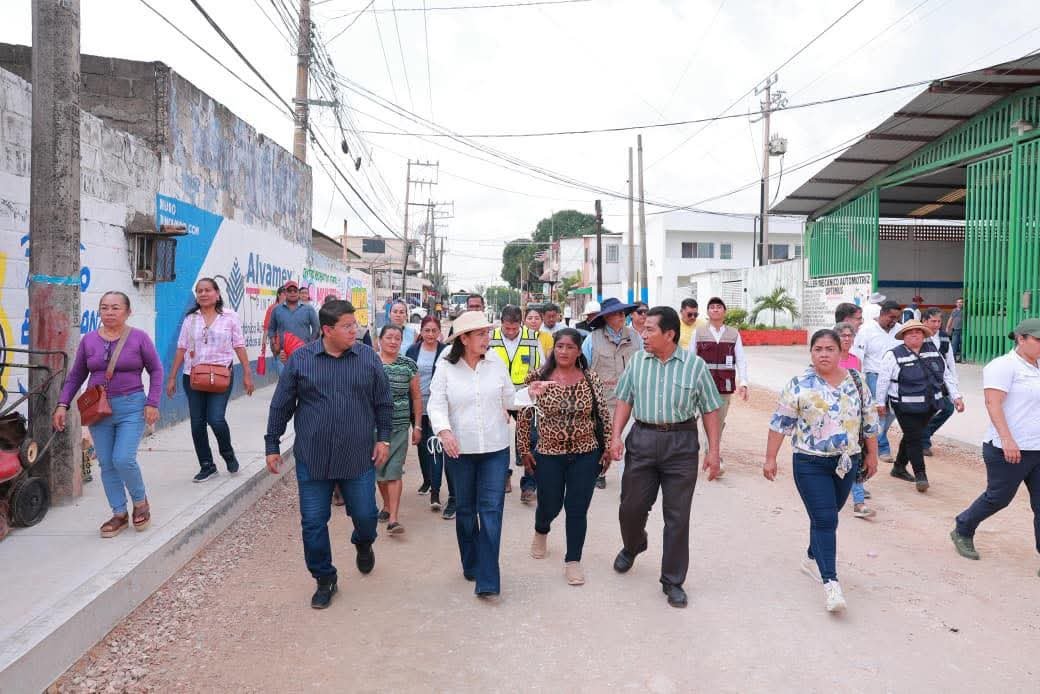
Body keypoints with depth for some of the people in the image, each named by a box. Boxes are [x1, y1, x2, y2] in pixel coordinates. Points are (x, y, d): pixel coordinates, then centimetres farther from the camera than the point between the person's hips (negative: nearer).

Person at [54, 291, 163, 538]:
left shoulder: (139, 337, -3)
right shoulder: (89, 340, 5)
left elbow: (156, 370, -1)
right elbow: (75, 376, 11)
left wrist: (152, 403, -8)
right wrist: (63, 404, 3)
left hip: (131, 408, -4)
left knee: (123, 460, -12)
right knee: (107, 464, 7)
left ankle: (141, 502, 16)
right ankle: (119, 515, 21)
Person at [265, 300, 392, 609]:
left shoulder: (369, 358, -1)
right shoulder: (300, 359, -2)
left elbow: (383, 403, 7)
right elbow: (281, 406, 4)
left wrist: (383, 438, 2)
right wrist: (272, 445, 5)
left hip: (359, 458, 0)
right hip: (312, 459, 0)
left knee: (365, 515, 8)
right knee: (313, 523, 6)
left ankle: (363, 544, 44)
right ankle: (324, 580, 27)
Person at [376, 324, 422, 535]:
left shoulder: (409, 365, 2)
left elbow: (417, 396, 7)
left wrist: (417, 426, 4)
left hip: (400, 426, -1)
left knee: (394, 471, -6)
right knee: (378, 469, 11)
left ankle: (393, 519, -5)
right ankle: (387, 505, 34)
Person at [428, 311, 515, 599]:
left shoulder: (496, 364, 1)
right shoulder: (445, 368, -5)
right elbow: (436, 404, -11)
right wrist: (444, 430, -25)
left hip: (495, 448, 0)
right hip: (460, 449, 0)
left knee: (491, 509, -4)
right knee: (465, 509, 14)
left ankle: (487, 580, 0)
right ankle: (471, 565, 35)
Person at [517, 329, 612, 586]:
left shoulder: (591, 378, -3)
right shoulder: (538, 378, -7)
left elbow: (604, 415, 3)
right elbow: (523, 415, -1)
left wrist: (607, 448, 2)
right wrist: (524, 450, -2)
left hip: (585, 455, 1)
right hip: (548, 455, 0)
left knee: (578, 509, 4)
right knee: (550, 506, 13)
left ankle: (573, 561, 23)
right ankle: (541, 532, 48)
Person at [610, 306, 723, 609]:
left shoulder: (695, 365, -4)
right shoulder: (637, 361, 3)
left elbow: (710, 409, 1)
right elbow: (625, 400, 8)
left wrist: (713, 451, -3)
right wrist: (616, 435, -3)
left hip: (681, 443, -2)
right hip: (642, 439, 2)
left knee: (677, 516, 5)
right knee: (631, 507, 11)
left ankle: (673, 581, 21)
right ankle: (632, 546, 44)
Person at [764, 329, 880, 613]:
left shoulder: (856, 381, 3)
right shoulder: (799, 385, -8)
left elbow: (869, 420, 11)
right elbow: (780, 423, -7)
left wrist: (872, 455, 14)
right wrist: (770, 459, -8)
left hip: (847, 462, 4)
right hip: (811, 463, -4)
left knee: (827, 516, 17)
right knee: (824, 520, -9)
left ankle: (813, 558, 38)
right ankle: (830, 583, -6)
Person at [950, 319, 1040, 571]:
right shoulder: (1004, 365, -11)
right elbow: (993, 404, -19)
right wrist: (1007, 440, -26)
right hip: (1009, 450, -7)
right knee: (997, 498, 6)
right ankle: (962, 532, 28)